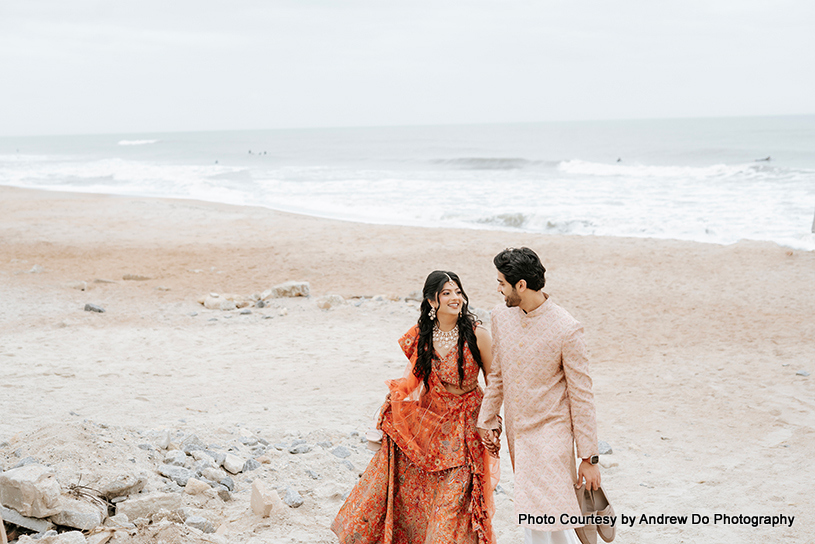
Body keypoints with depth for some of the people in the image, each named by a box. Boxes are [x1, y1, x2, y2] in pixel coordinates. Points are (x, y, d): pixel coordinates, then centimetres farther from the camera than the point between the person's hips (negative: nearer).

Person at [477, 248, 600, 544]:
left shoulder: (566, 329, -17)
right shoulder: (501, 316, 1)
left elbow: (581, 395, -12)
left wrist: (589, 458, -11)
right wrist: (487, 420, 18)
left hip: (550, 433, -6)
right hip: (517, 431, 6)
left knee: (542, 519, -13)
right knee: (532, 519, 11)